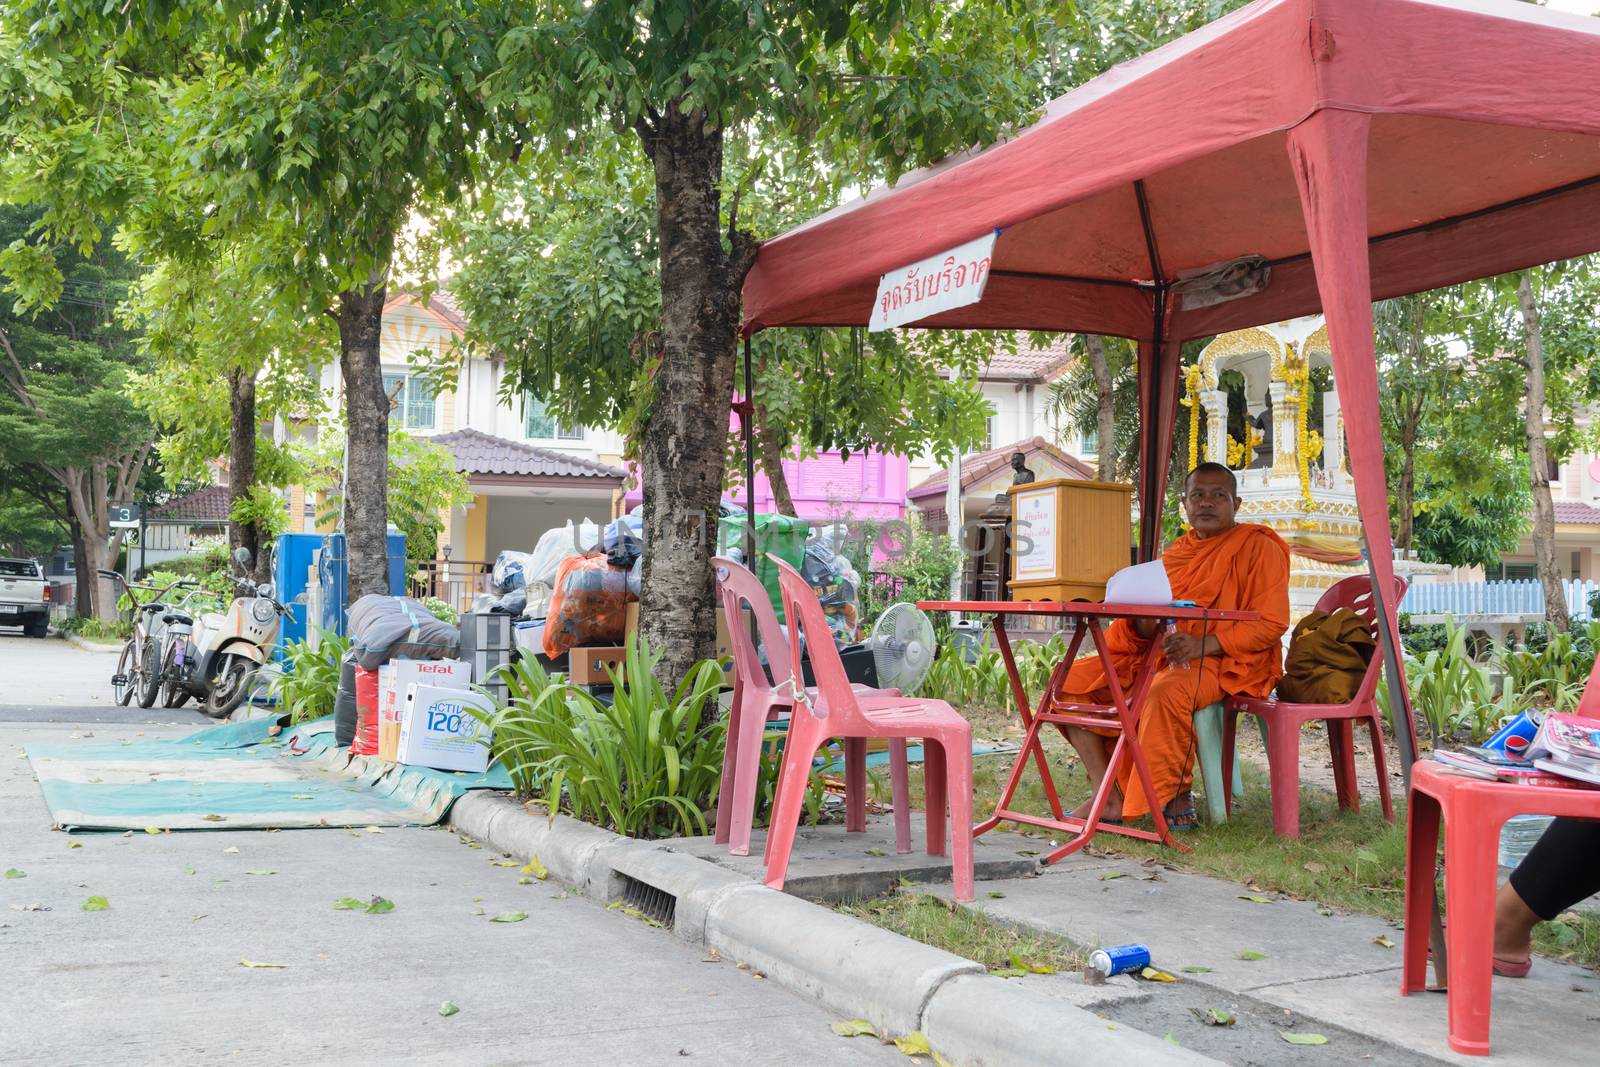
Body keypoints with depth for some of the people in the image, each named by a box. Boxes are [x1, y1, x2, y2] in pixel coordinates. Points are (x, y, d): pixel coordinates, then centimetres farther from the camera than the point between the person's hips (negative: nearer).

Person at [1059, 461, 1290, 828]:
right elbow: (1146, 620, 18)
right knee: (1071, 679, -7)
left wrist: (1205, 644, -23)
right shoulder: (1175, 552, 19)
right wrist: (1142, 624, -9)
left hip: (1226, 662, -7)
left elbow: (1271, 622, -11)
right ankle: (1109, 796, -13)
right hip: (1159, 655, 8)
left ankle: (1175, 793, -18)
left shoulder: (1258, 547, -1)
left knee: (1167, 692, -40)